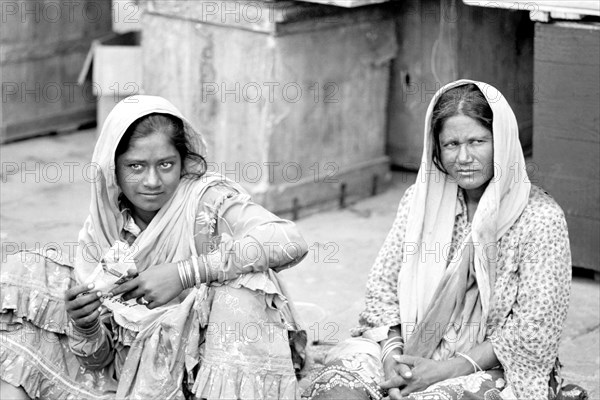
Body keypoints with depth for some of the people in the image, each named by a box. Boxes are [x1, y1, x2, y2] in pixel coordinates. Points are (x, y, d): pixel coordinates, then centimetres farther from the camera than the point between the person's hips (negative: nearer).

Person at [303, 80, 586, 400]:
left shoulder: (541, 218, -8)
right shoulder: (420, 199, 6)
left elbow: (533, 332, -10)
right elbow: (383, 283, 8)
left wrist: (446, 370, -15)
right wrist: (392, 352, -10)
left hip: (492, 370, -3)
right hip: (409, 347, 4)